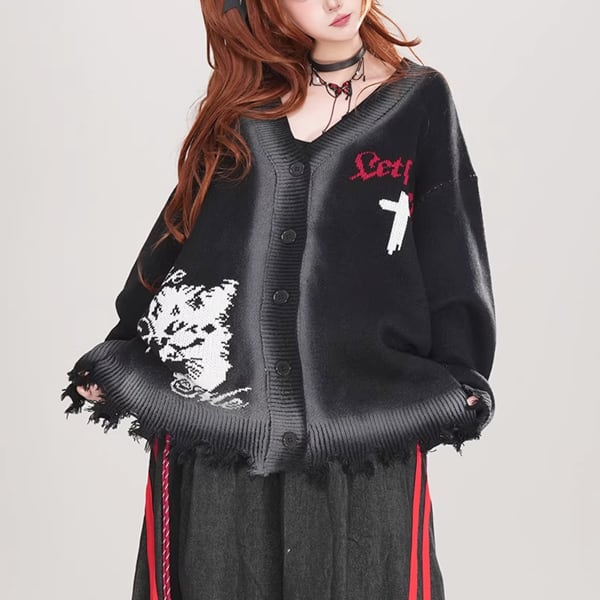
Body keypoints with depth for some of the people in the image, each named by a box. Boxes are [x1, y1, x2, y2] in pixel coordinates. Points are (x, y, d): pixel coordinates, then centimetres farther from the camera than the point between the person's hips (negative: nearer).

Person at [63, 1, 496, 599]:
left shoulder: (419, 99, 6)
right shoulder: (240, 99, 11)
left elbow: (449, 256, 5)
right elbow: (179, 229, 13)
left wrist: (457, 383, -1)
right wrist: (122, 355, 10)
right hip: (216, 410, 2)